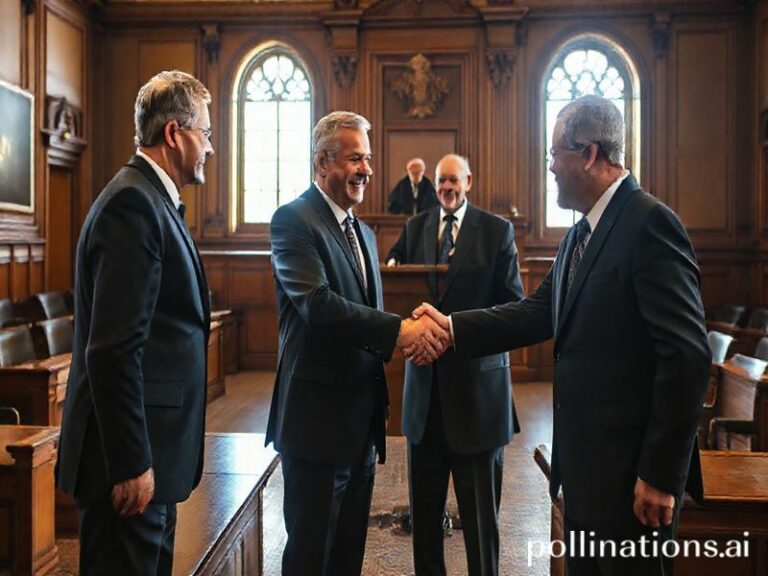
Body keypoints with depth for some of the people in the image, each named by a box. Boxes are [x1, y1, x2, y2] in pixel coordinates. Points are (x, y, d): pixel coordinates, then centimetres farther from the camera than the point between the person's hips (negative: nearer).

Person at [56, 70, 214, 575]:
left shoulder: (153, 200, 13)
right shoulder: (133, 203, -17)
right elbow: (113, 350, -23)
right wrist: (131, 464, -20)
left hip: (153, 450, 10)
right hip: (132, 462, -10)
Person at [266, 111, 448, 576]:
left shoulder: (364, 232, 16)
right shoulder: (294, 220, -11)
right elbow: (317, 303, -25)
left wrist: (408, 335, -2)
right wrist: (399, 330, -29)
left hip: (362, 415, 8)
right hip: (319, 414, -8)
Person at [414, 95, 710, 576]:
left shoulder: (649, 222, -17)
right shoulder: (580, 235, 12)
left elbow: (687, 354, -22)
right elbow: (538, 314, 9)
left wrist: (662, 472, -20)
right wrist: (453, 327, -1)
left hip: (630, 465, -9)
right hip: (583, 459, 9)